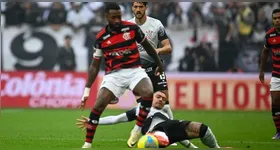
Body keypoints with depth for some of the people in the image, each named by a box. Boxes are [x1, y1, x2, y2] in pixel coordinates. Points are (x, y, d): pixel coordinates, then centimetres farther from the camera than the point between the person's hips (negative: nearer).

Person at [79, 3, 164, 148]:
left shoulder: (132, 28, -2)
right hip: (114, 74, 0)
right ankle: (87, 144, -4)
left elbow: (147, 46, 15)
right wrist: (87, 90, 2)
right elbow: (95, 65, 6)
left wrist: (159, 63, 25)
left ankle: (137, 130, -11)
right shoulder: (101, 38, -1)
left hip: (134, 70, 0)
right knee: (98, 105, -16)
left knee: (148, 93, -29)